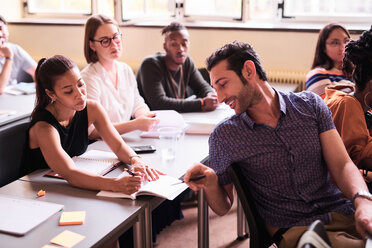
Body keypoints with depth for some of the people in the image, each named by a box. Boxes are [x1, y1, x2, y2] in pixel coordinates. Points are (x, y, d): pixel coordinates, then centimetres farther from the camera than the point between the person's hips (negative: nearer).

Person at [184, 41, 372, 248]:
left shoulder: (309, 104, 6)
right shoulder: (223, 136, 1)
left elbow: (342, 165, 1)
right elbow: (223, 207, 7)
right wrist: (210, 185, -16)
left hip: (342, 215, 3)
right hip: (293, 230, -3)